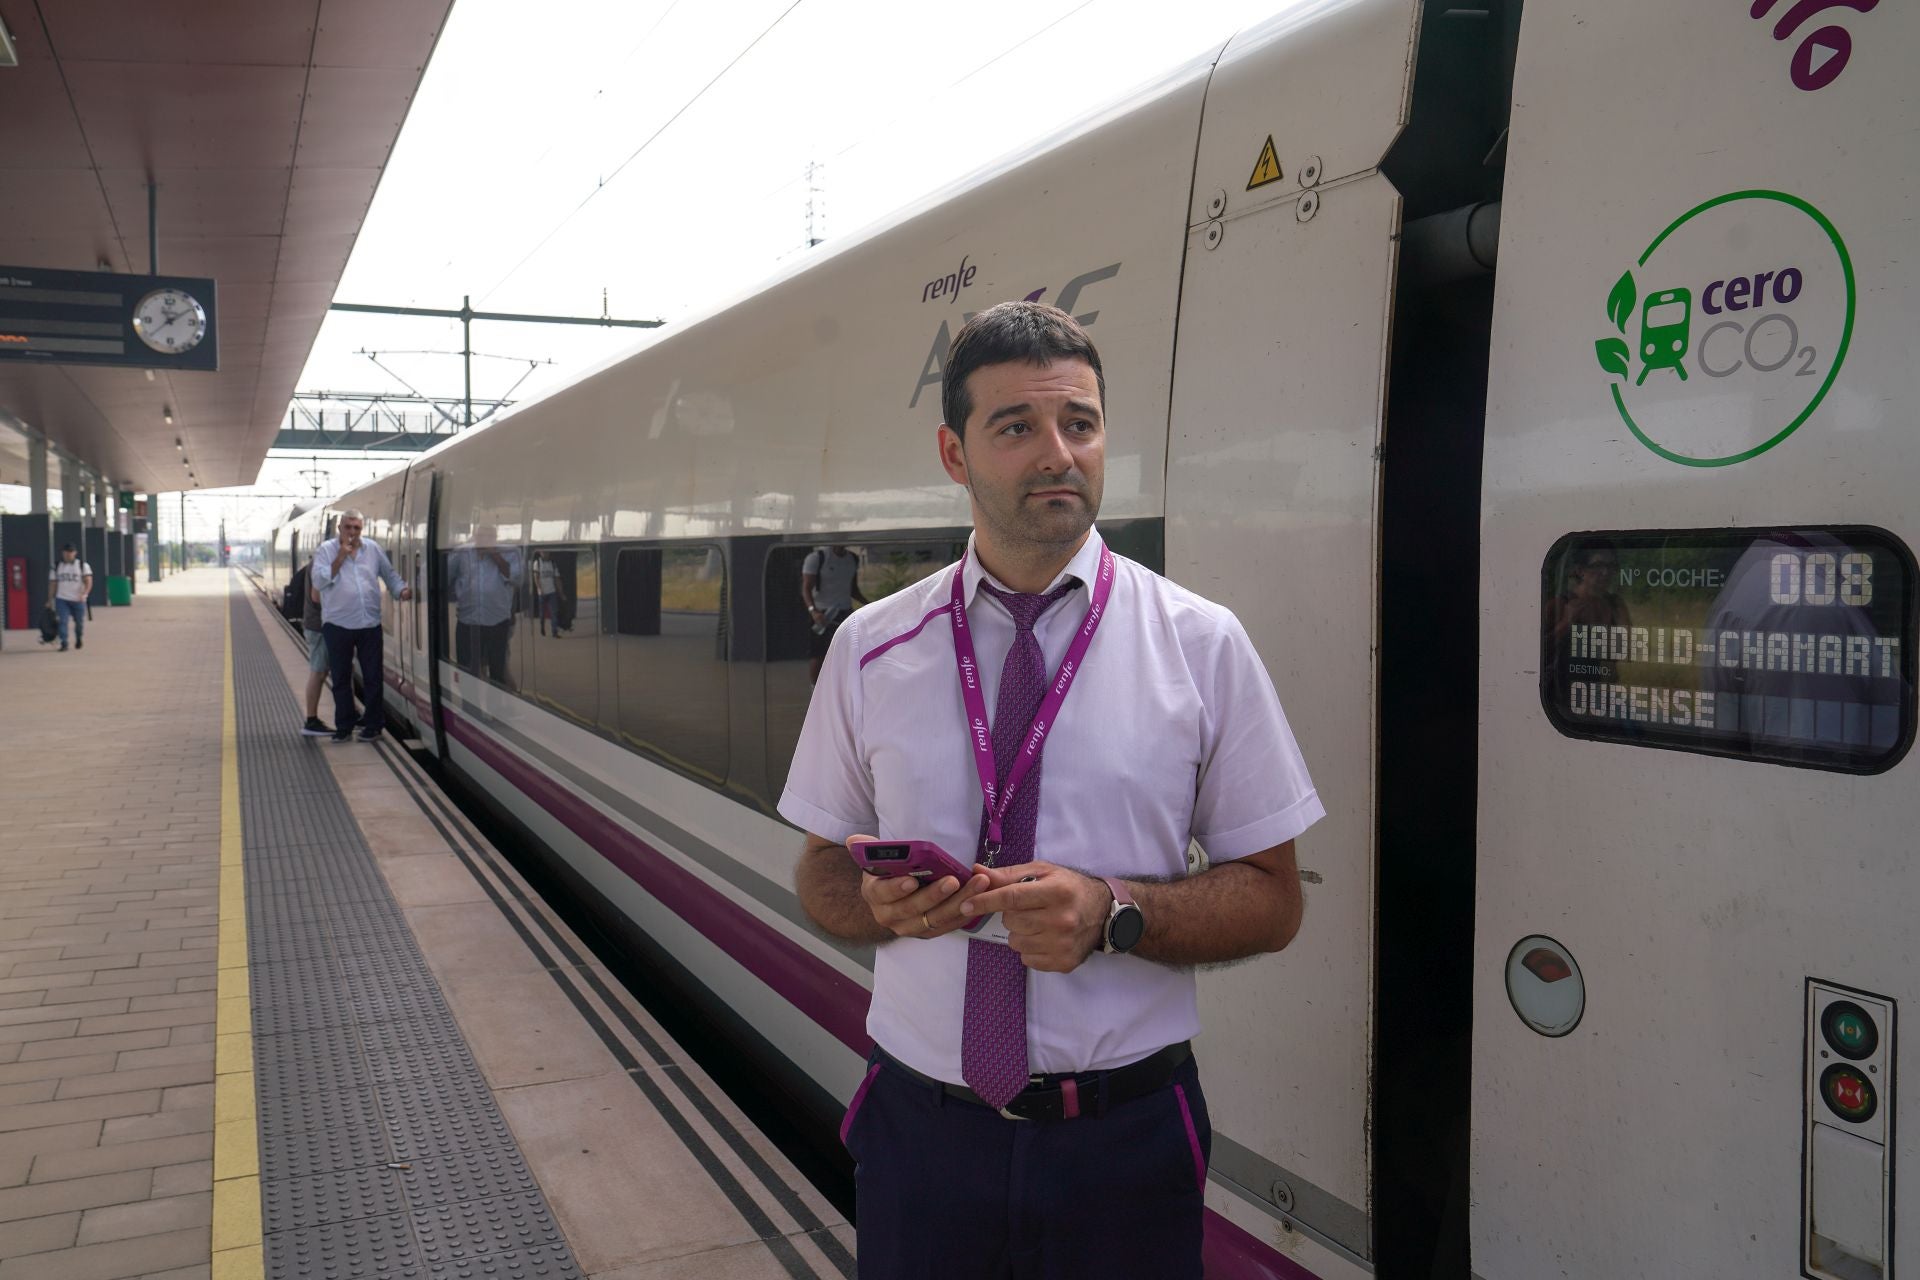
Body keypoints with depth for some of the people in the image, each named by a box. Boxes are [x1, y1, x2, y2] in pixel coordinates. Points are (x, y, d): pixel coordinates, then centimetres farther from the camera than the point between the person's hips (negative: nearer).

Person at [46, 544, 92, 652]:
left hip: (78, 600, -1)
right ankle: (64, 644, -9)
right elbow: (53, 584, 11)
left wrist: (84, 594, -25)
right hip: (62, 599, 1)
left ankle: (79, 640, 35)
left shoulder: (83, 565, 0)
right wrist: (50, 600, 9)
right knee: (62, 621, -12)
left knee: (79, 622, 10)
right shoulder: (56, 566, 8)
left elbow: (88, 582, -8)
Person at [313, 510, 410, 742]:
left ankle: (373, 725, 14)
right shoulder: (326, 549, 0)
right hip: (338, 625, -2)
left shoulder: (373, 548, 7)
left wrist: (401, 590, -5)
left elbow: (390, 575, 14)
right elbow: (319, 581, -12)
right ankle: (343, 727, 16)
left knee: (373, 677, 5)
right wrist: (340, 557, -16)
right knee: (341, 679, 7)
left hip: (370, 624, 2)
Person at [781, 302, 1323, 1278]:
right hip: (920, 1126, 1)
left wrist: (1112, 911, -19)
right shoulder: (869, 648, 0)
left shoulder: (1203, 646, -5)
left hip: (1124, 1136, -1)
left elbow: (1271, 901, -2)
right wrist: (883, 904, -14)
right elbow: (822, 873, 8)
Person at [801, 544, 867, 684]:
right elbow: (806, 588, -12)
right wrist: (812, 610, -29)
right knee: (818, 657, -4)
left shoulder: (853, 559, 10)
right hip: (823, 615, -5)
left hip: (846, 613, 5)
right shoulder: (817, 557, -9)